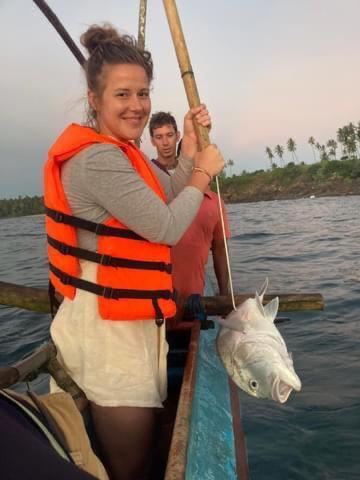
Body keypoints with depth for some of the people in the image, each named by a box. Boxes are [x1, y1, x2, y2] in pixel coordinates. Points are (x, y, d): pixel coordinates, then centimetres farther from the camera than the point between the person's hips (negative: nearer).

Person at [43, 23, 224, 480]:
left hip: (129, 318, 10)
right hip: (108, 324, -10)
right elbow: (167, 227, -19)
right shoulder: (97, 158, -20)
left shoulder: (119, 153, 14)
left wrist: (190, 146, 8)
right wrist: (204, 171, -4)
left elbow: (166, 201, 14)